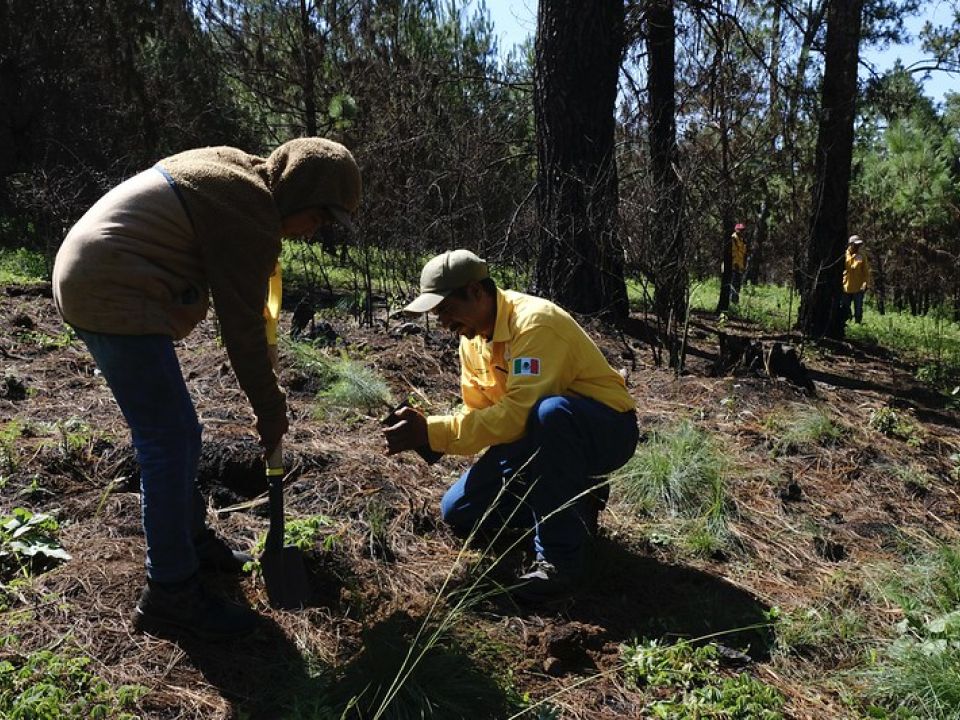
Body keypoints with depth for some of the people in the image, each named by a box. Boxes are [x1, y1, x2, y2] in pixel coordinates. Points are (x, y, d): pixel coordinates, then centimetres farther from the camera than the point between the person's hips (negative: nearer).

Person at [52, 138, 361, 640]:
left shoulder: (234, 169, 13)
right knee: (169, 443, -8)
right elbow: (242, 329, -14)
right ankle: (170, 595, 0)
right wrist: (271, 412, -4)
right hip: (115, 298, -11)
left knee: (174, 432, 17)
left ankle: (190, 538, 32)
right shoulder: (251, 215, -17)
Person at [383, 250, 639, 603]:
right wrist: (425, 433, -17)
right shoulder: (472, 338, 0)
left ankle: (561, 556, -27)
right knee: (458, 512, 2)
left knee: (550, 411, -42)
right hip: (544, 438, 8)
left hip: (606, 431, -8)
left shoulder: (535, 321, -27)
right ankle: (571, 502, 14)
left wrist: (431, 432, -34)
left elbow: (517, 414, -35)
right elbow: (477, 415, 2)